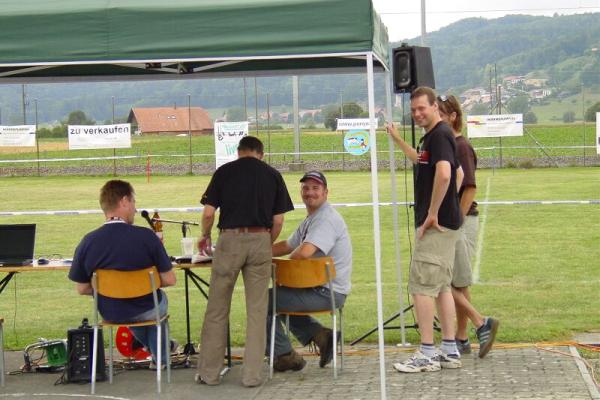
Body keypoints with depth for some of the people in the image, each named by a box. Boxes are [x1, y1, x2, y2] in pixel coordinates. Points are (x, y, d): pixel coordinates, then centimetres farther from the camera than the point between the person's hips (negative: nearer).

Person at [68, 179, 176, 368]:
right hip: (146, 311, -2)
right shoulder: (146, 236, -22)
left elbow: (82, 288, -5)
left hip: (110, 314, 2)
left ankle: (157, 348, 63)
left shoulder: (88, 242, -16)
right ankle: (161, 357, 53)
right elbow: (169, 280, -16)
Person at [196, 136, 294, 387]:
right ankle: (252, 375, 8)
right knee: (257, 310, 7)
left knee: (217, 309, 7)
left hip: (230, 239, -1)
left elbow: (208, 213, 1)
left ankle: (209, 373, 11)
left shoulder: (224, 171, 5)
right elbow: (278, 220, 4)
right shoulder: (272, 175, 8)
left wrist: (205, 237, 20)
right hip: (260, 240, 1)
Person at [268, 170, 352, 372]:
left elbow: (304, 252, -33)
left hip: (327, 293, -10)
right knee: (280, 297, 32)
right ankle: (319, 335, 13)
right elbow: (287, 245, 23)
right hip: (319, 289, 10)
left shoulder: (326, 219, -19)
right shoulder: (311, 219, 15)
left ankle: (285, 356, 6)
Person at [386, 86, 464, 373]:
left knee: (421, 285, -7)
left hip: (436, 224, -11)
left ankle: (427, 354, -4)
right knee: (442, 286, 12)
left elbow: (444, 174, -30)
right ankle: (449, 351, 16)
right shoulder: (432, 136, 17)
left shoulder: (440, 134, -15)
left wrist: (432, 213, -24)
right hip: (446, 223, 11)